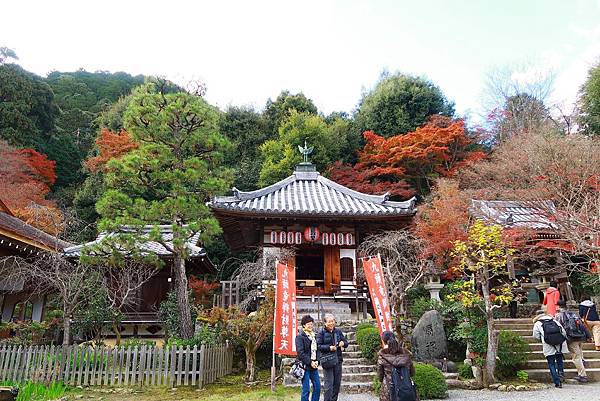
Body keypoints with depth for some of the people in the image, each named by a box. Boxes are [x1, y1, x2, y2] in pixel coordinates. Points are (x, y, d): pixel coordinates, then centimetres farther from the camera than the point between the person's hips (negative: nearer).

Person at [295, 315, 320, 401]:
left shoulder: (314, 336, 13)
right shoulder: (300, 337, -9)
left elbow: (318, 349, 14)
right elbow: (300, 353, -15)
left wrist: (317, 361, -2)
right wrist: (310, 362, -16)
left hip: (314, 366, 7)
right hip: (305, 366, -7)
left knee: (317, 387, 11)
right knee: (306, 390, -2)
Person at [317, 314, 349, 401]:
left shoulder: (338, 331, 9)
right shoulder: (322, 332, -5)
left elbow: (346, 342, 14)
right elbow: (318, 346, -10)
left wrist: (343, 343, -9)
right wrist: (329, 348, -21)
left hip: (338, 359, 5)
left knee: (337, 382, 13)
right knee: (329, 383, -7)